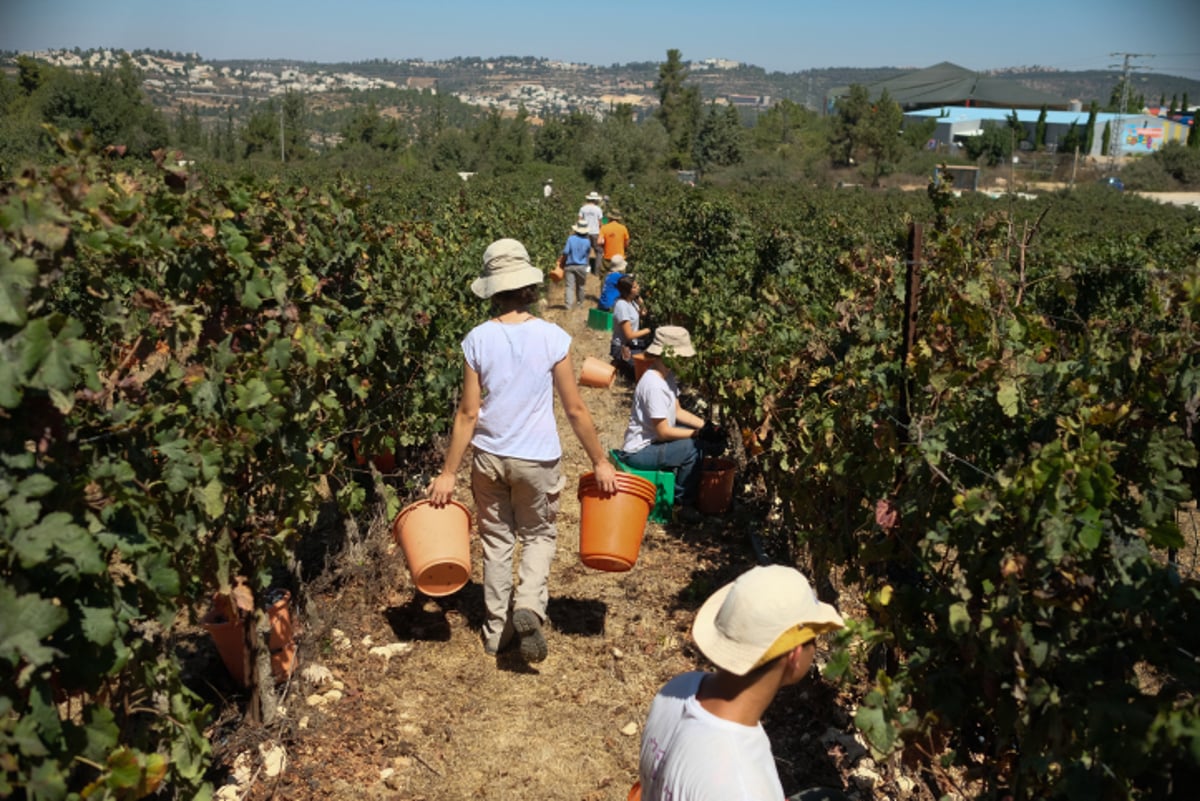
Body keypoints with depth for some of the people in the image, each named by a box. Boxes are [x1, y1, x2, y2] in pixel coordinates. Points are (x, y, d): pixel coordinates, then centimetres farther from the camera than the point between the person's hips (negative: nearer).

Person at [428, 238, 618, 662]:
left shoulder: (477, 340, -9)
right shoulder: (552, 338, -13)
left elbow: (468, 413, -7)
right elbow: (575, 410, -9)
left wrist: (448, 473, 1)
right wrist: (600, 462, 2)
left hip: (489, 457, 2)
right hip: (537, 459, -1)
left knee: (497, 540, 17)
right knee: (539, 535, 19)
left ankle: (497, 630, 26)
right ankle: (529, 605, -4)